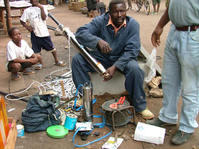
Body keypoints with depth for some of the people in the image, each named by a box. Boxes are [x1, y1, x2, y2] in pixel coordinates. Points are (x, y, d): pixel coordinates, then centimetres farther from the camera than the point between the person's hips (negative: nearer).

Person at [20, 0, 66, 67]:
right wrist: (27, 26, -9)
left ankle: (57, 61, 22)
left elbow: (44, 18, -10)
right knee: (36, 50, 6)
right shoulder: (27, 10, 5)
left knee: (51, 47, 6)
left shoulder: (42, 8, 6)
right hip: (35, 33, 0)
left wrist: (41, 8, -13)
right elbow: (22, 21, 6)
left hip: (44, 32, 0)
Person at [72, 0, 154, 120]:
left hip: (122, 58, -1)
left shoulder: (133, 24, -14)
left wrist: (115, 67, -32)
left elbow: (132, 50, -19)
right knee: (77, 59, -19)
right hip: (101, 57, 2)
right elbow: (80, 33, -24)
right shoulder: (100, 21, -13)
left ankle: (140, 106, -14)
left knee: (134, 68, -34)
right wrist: (98, 41, -45)